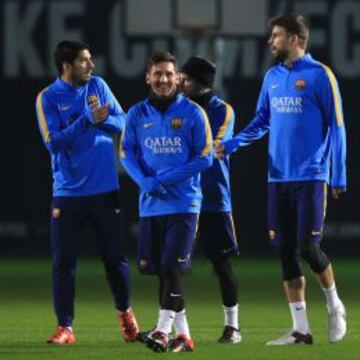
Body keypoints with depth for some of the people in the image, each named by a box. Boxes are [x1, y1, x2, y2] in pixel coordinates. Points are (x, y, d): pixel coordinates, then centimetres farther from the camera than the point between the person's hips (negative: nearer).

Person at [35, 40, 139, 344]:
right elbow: (53, 142, -15)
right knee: (63, 262, -2)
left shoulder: (98, 86, 5)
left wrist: (103, 118, -18)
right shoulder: (48, 98, -6)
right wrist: (88, 120, -23)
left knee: (115, 257, 7)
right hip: (68, 192, -2)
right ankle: (65, 327, 6)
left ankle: (125, 313, 27)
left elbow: (122, 123, 3)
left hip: (105, 190, 2)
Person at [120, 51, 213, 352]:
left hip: (183, 203, -4)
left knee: (172, 266, -14)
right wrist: (146, 181, -12)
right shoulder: (137, 114, 8)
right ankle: (183, 334, 13)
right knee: (160, 270, 6)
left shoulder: (192, 113, -2)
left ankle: (163, 330, -18)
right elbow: (127, 154, 7)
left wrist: (166, 179, -13)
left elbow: (205, 157, -5)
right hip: (150, 204, 4)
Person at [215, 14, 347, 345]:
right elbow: (262, 121, 17)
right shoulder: (272, 77, 10)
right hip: (279, 178, 6)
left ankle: (335, 305, 17)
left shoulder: (319, 75, -7)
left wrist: (339, 177, -9)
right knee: (286, 251, 3)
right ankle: (301, 330, 8)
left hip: (310, 177, -6)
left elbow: (336, 127, -6)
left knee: (308, 246, -10)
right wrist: (231, 144, 1)